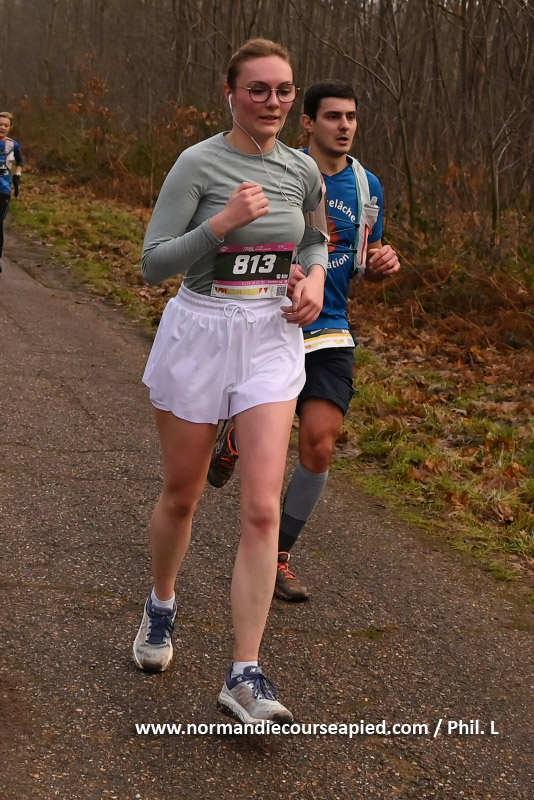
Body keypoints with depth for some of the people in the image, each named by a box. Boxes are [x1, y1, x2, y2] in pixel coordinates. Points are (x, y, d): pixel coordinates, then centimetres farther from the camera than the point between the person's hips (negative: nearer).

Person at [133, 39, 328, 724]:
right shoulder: (197, 164, -11)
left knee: (262, 508, -9)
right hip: (199, 334, -3)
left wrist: (315, 278, 1)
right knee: (181, 495, 12)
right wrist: (223, 222, -25)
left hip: (272, 340, 3)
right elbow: (153, 264, -13)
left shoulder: (302, 171, 3)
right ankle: (161, 606, 43)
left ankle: (244, 678, -6)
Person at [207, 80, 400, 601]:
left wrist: (383, 264, -5)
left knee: (319, 445, -9)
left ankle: (279, 554, 9)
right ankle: (234, 437, 47)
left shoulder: (367, 186, 6)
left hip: (329, 333, 3)